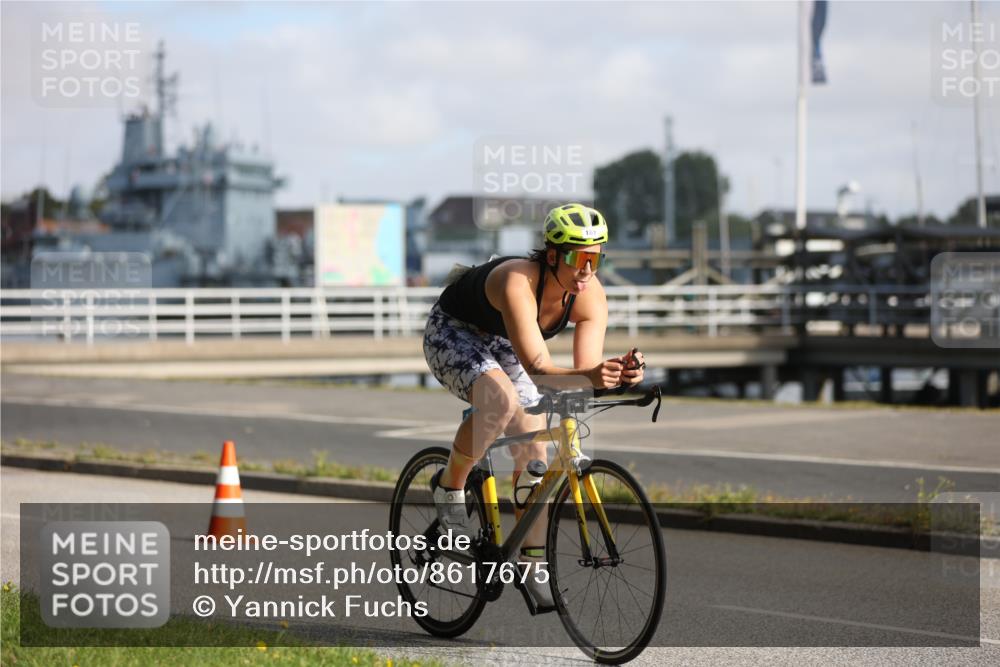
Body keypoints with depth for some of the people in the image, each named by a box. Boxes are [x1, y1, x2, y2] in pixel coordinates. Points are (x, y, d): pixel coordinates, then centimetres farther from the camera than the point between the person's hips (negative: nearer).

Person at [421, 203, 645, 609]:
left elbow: (586, 369, -28)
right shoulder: (518, 282, -39)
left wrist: (617, 373, -49)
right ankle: (450, 486, -11)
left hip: (501, 344, 6)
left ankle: (533, 567, 8)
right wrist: (588, 377, -63)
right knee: (502, 400, -35)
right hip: (452, 333, -6)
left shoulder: (591, 296, -22)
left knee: (534, 452, -2)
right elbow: (538, 368, -46)